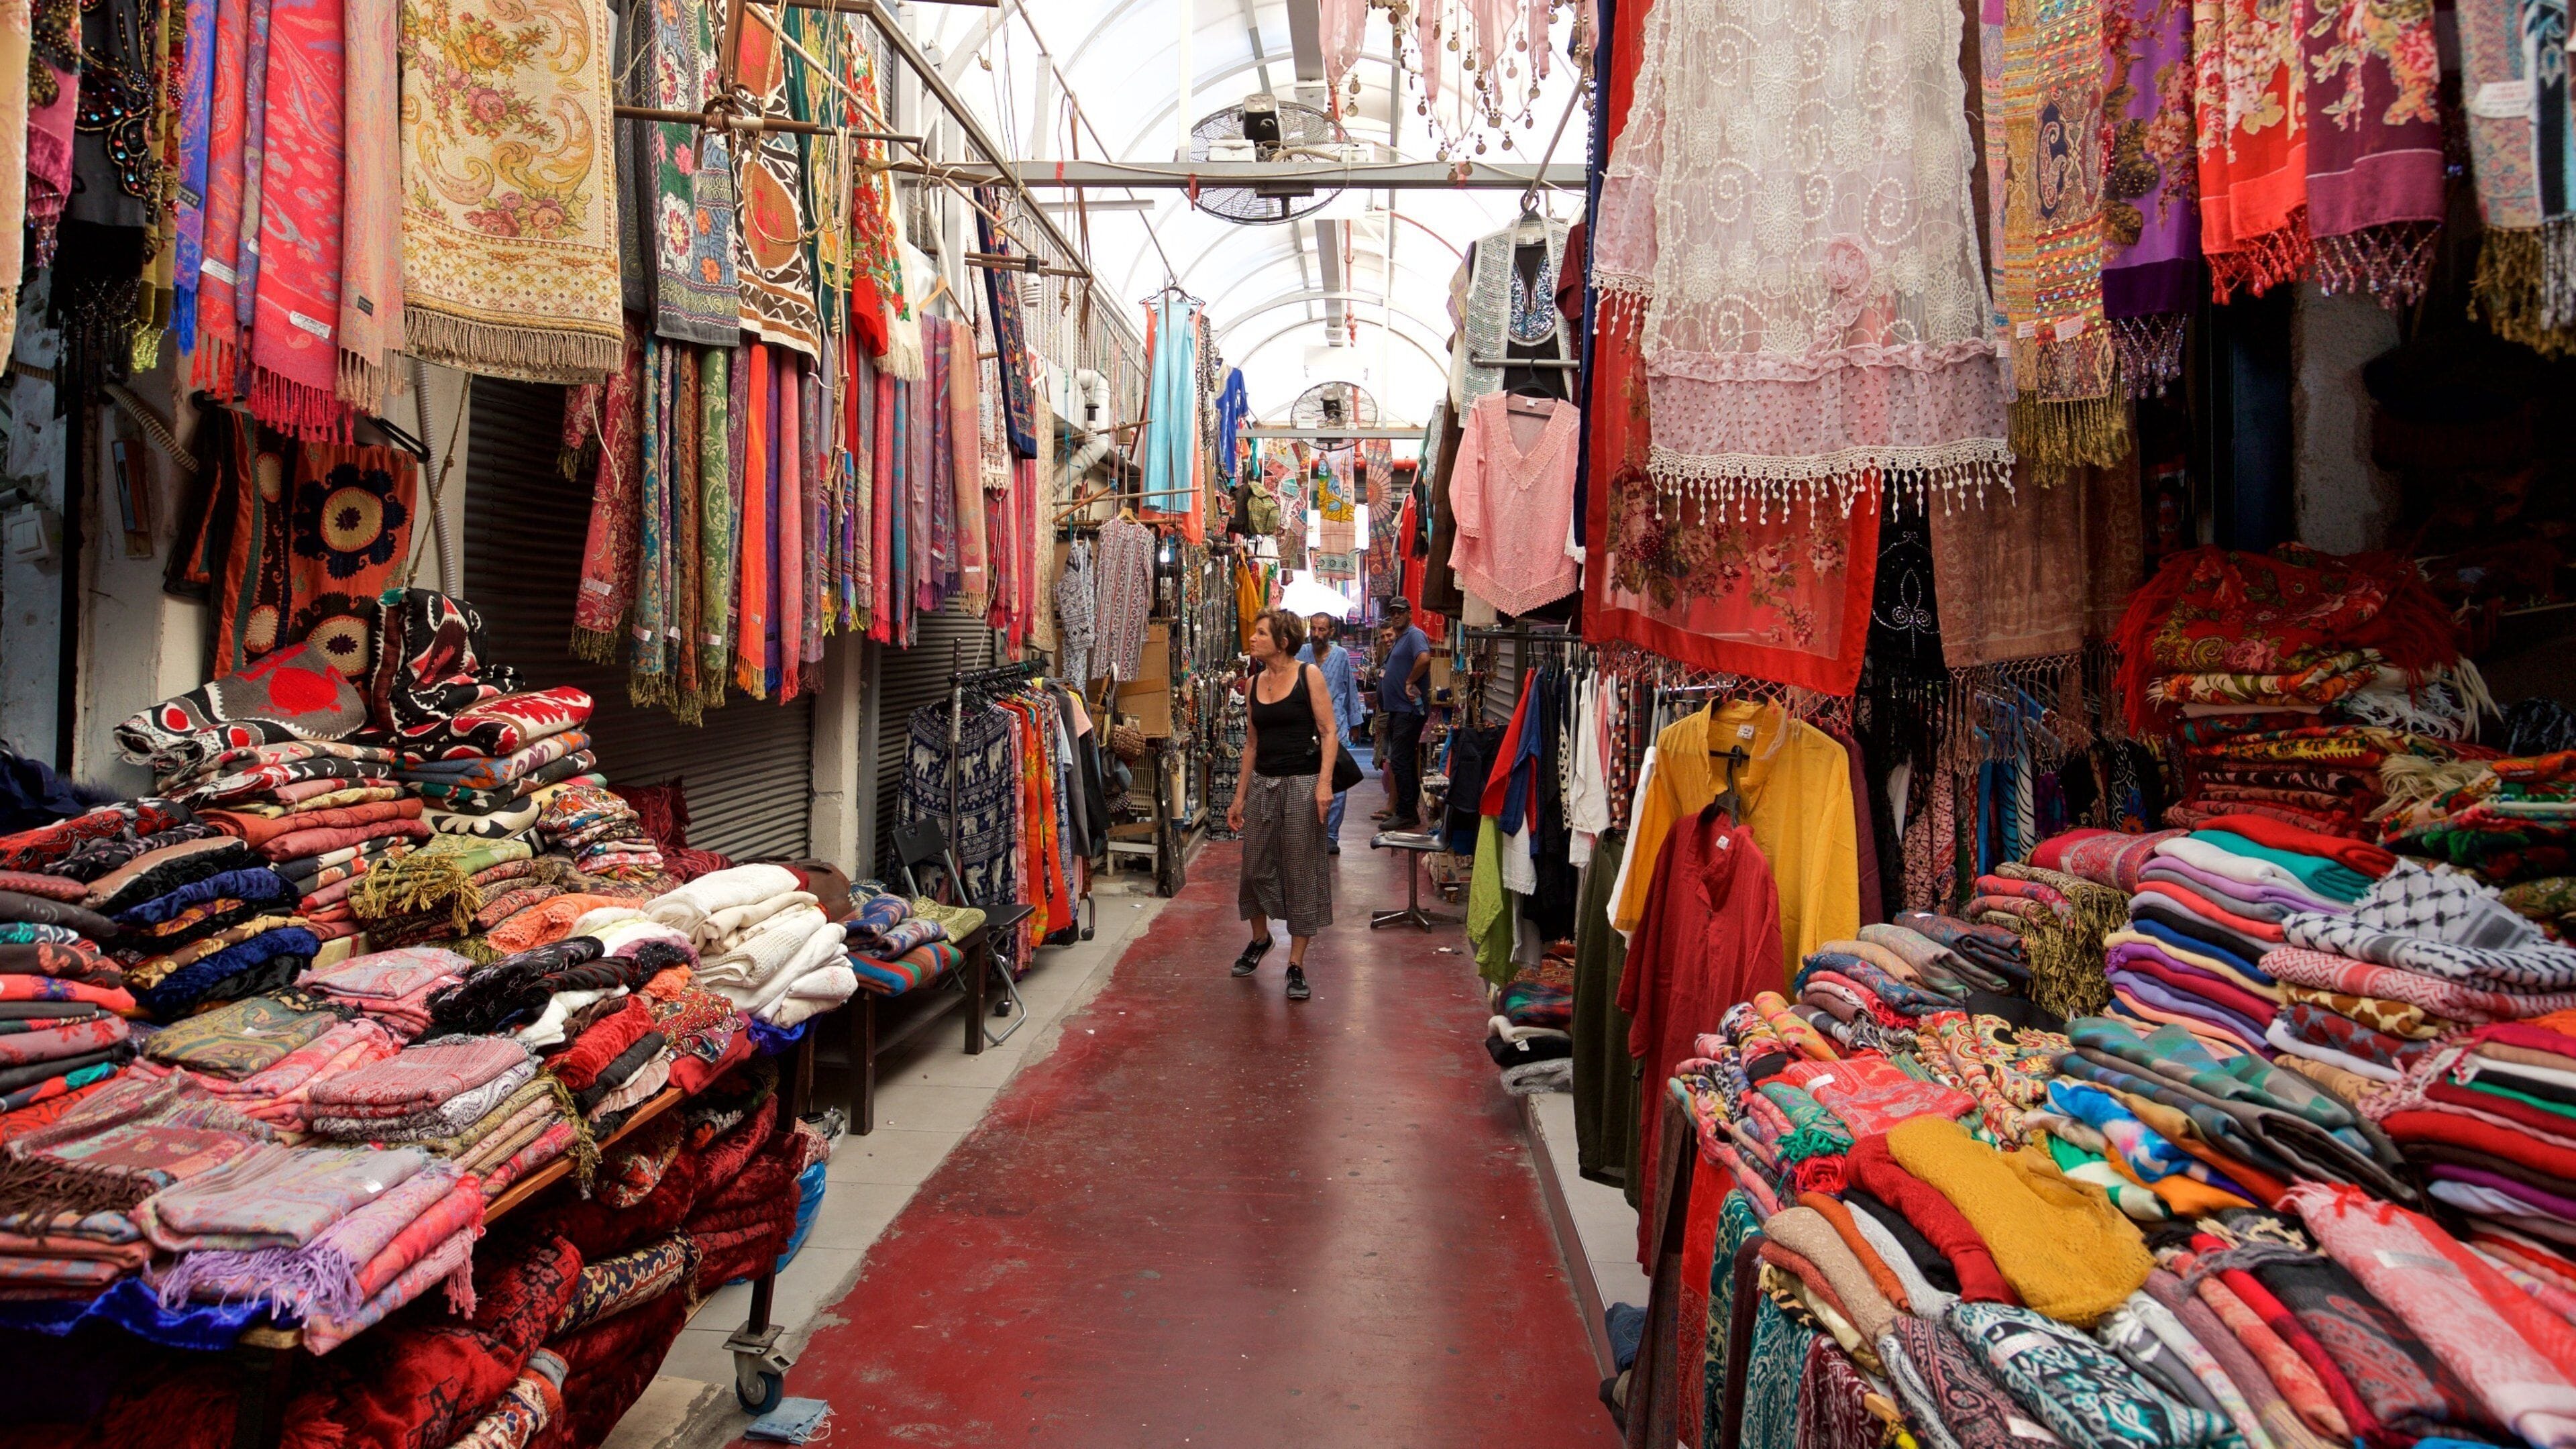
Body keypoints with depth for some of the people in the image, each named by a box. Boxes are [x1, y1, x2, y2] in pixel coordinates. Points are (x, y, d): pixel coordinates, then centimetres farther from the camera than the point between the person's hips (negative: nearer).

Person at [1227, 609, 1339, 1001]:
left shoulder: (1309, 675, -6)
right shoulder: (1255, 682, 9)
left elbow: (1329, 732, -9)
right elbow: (1251, 742, 13)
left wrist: (1325, 782, -21)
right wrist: (1240, 796, 12)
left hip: (1302, 783, -5)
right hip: (1262, 782, 5)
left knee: (1302, 870, 1)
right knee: (1256, 864, 11)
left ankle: (1296, 964, 11)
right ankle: (1260, 937, 37)